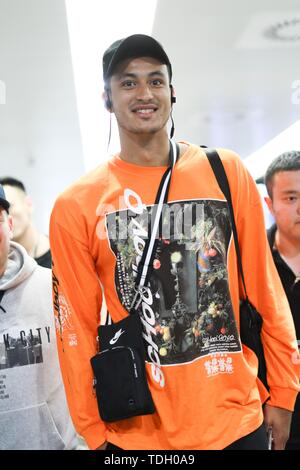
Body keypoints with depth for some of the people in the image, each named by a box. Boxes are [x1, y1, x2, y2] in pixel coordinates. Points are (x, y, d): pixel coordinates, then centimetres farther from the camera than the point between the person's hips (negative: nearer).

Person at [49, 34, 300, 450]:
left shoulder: (227, 172, -1)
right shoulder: (75, 207, -5)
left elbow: (264, 290, 2)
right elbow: (77, 326, 0)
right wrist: (93, 432, 1)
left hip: (239, 418, 1)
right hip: (137, 432, -1)